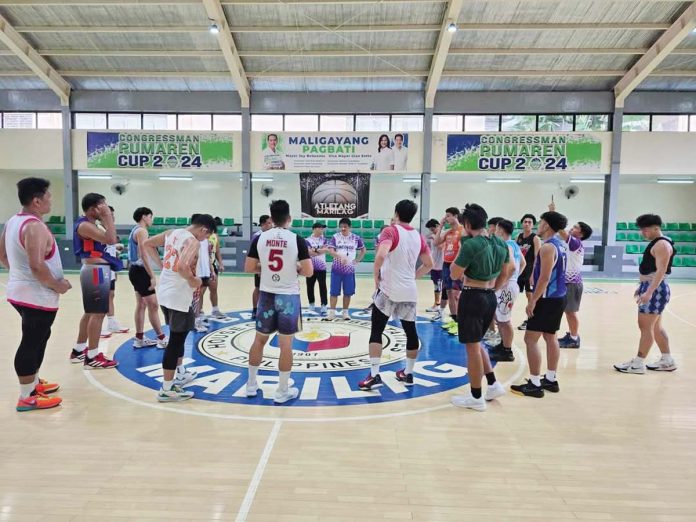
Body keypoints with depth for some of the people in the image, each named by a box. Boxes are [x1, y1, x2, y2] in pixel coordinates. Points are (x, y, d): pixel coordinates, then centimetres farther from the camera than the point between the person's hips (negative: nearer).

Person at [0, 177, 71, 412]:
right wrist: (56, 285, -17)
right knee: (32, 343, -1)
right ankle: (27, 397, 9)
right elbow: (37, 265, -29)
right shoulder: (35, 227, -22)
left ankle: (33, 383, 35)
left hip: (20, 291, 10)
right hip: (37, 296, -10)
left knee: (35, 339, 22)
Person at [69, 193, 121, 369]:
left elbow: (109, 238, 19)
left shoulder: (92, 224, 15)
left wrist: (105, 219, 14)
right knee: (98, 313, -7)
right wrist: (107, 216, -20)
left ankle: (79, 351, 29)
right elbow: (110, 239, -28)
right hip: (96, 271, -11)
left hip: (98, 270, 11)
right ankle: (92, 357, 0)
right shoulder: (85, 225, -16)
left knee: (91, 312, 18)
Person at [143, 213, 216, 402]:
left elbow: (148, 244, 15)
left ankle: (180, 373, 38)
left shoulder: (171, 232, 8)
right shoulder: (193, 242, -17)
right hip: (179, 296, -9)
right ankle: (167, 389, 6)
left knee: (178, 336, 24)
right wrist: (193, 281, -14)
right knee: (176, 340, 0)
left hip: (165, 293, 9)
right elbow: (183, 266, -32)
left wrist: (161, 265, 14)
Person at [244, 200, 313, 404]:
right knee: (286, 344, 5)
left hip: (266, 295, 3)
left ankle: (251, 385, 28)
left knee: (259, 339, 18)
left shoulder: (259, 238, -2)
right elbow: (308, 272, -11)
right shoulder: (297, 240, -10)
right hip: (289, 297, -3)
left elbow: (249, 268, 2)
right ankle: (282, 392, 14)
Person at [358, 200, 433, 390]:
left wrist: (376, 276, -12)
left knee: (376, 331, 3)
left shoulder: (391, 231, -9)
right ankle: (408, 373, 24)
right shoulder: (419, 236, 9)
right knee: (411, 332, 14)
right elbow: (429, 265, 15)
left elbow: (381, 255, -26)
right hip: (410, 292, 5)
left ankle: (374, 375, -1)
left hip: (389, 290, -5)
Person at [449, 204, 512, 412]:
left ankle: (476, 398, 13)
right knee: (476, 343, 23)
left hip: (472, 298, -8)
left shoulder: (471, 244, -18)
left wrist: (461, 249, -4)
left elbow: (455, 275, -11)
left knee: (472, 347, 3)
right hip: (490, 298, 8)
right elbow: (505, 273, 15)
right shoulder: (501, 243, 6)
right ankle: (493, 385, 26)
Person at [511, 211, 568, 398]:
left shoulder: (547, 247, -18)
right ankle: (551, 380, 23)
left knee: (531, 339, -5)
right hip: (558, 298, 10)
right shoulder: (560, 245, 12)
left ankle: (534, 384, -1)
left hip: (547, 299, -10)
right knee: (550, 337, 16)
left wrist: (532, 301, -19)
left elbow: (544, 279, -22)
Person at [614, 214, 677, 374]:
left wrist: (649, 291, -31)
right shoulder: (655, 244, 16)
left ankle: (638, 363, -1)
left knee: (645, 326, -7)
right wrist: (642, 286, 25)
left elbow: (661, 270, -25)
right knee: (656, 326, 16)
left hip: (655, 289, -11)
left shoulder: (662, 244, -16)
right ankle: (667, 361, 25)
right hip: (651, 287, 11)